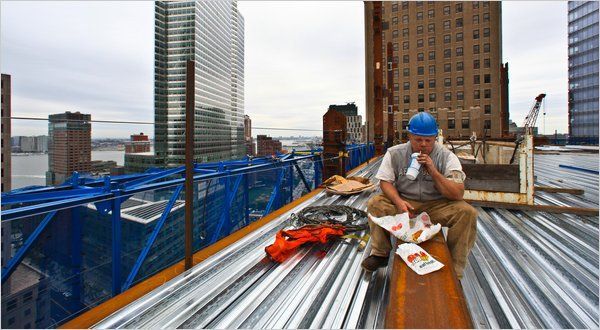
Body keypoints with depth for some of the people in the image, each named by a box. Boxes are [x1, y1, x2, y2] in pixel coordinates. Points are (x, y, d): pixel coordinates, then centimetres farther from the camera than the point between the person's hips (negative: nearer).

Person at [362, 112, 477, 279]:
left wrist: (433, 171, -26)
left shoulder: (447, 157, -8)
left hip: (436, 205, 0)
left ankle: (453, 269, -7)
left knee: (467, 212, -25)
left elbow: (457, 194, -14)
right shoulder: (395, 153, -5)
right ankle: (380, 253, -2)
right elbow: (385, 182, -6)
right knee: (375, 203, -22)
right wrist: (398, 201, -25)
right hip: (404, 202, 0)